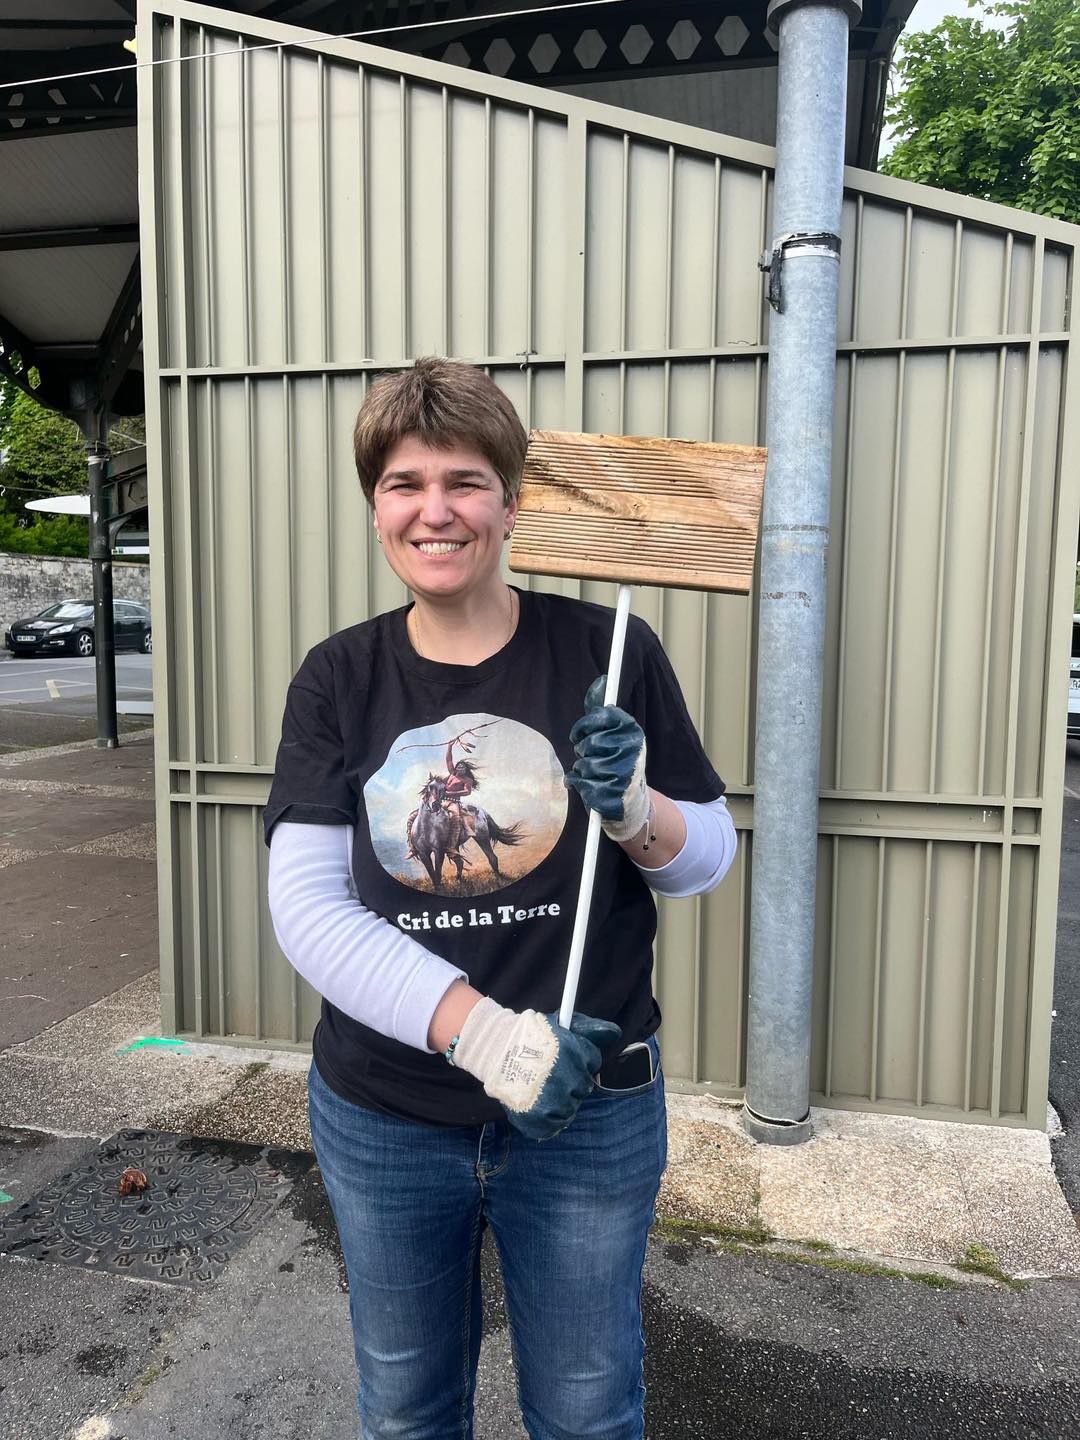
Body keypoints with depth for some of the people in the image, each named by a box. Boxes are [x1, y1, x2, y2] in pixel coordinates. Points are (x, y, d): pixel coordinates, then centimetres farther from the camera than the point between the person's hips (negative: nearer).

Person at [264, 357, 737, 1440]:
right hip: (383, 1119, 2)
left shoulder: (609, 653, -9)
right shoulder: (338, 680, -5)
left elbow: (706, 861, -1)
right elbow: (307, 906, -13)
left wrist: (632, 806, -23)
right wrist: (488, 1034, -24)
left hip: (589, 1118, -1)